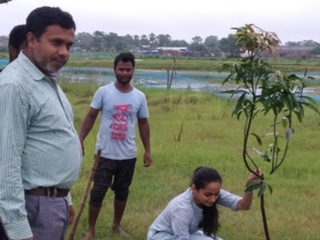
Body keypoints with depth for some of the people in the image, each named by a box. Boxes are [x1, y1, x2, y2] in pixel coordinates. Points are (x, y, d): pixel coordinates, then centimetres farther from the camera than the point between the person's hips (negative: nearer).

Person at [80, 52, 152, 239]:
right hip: (106, 154, -2)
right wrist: (80, 140, -7)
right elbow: (91, 117, 0)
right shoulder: (103, 92, -7)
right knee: (97, 193, 2)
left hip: (128, 155, 3)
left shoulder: (140, 97, 1)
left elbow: (143, 124, 9)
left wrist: (148, 150, 7)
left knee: (122, 192, 16)